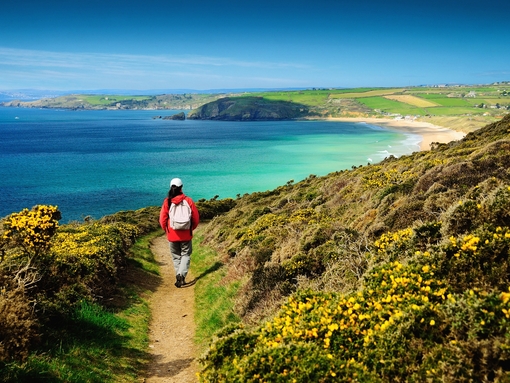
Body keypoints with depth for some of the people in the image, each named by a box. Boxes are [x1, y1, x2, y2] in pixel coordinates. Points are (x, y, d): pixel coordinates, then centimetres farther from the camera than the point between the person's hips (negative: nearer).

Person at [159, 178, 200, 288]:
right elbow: (196, 217, -1)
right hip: (186, 234, 0)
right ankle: (182, 275, -10)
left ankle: (179, 276, 11)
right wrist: (191, 228, 17)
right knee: (186, 255, 9)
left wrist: (166, 230, 16)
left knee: (176, 256, 14)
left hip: (172, 234, 0)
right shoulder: (188, 200, -6)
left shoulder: (167, 202, -7)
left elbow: (162, 219, -3)